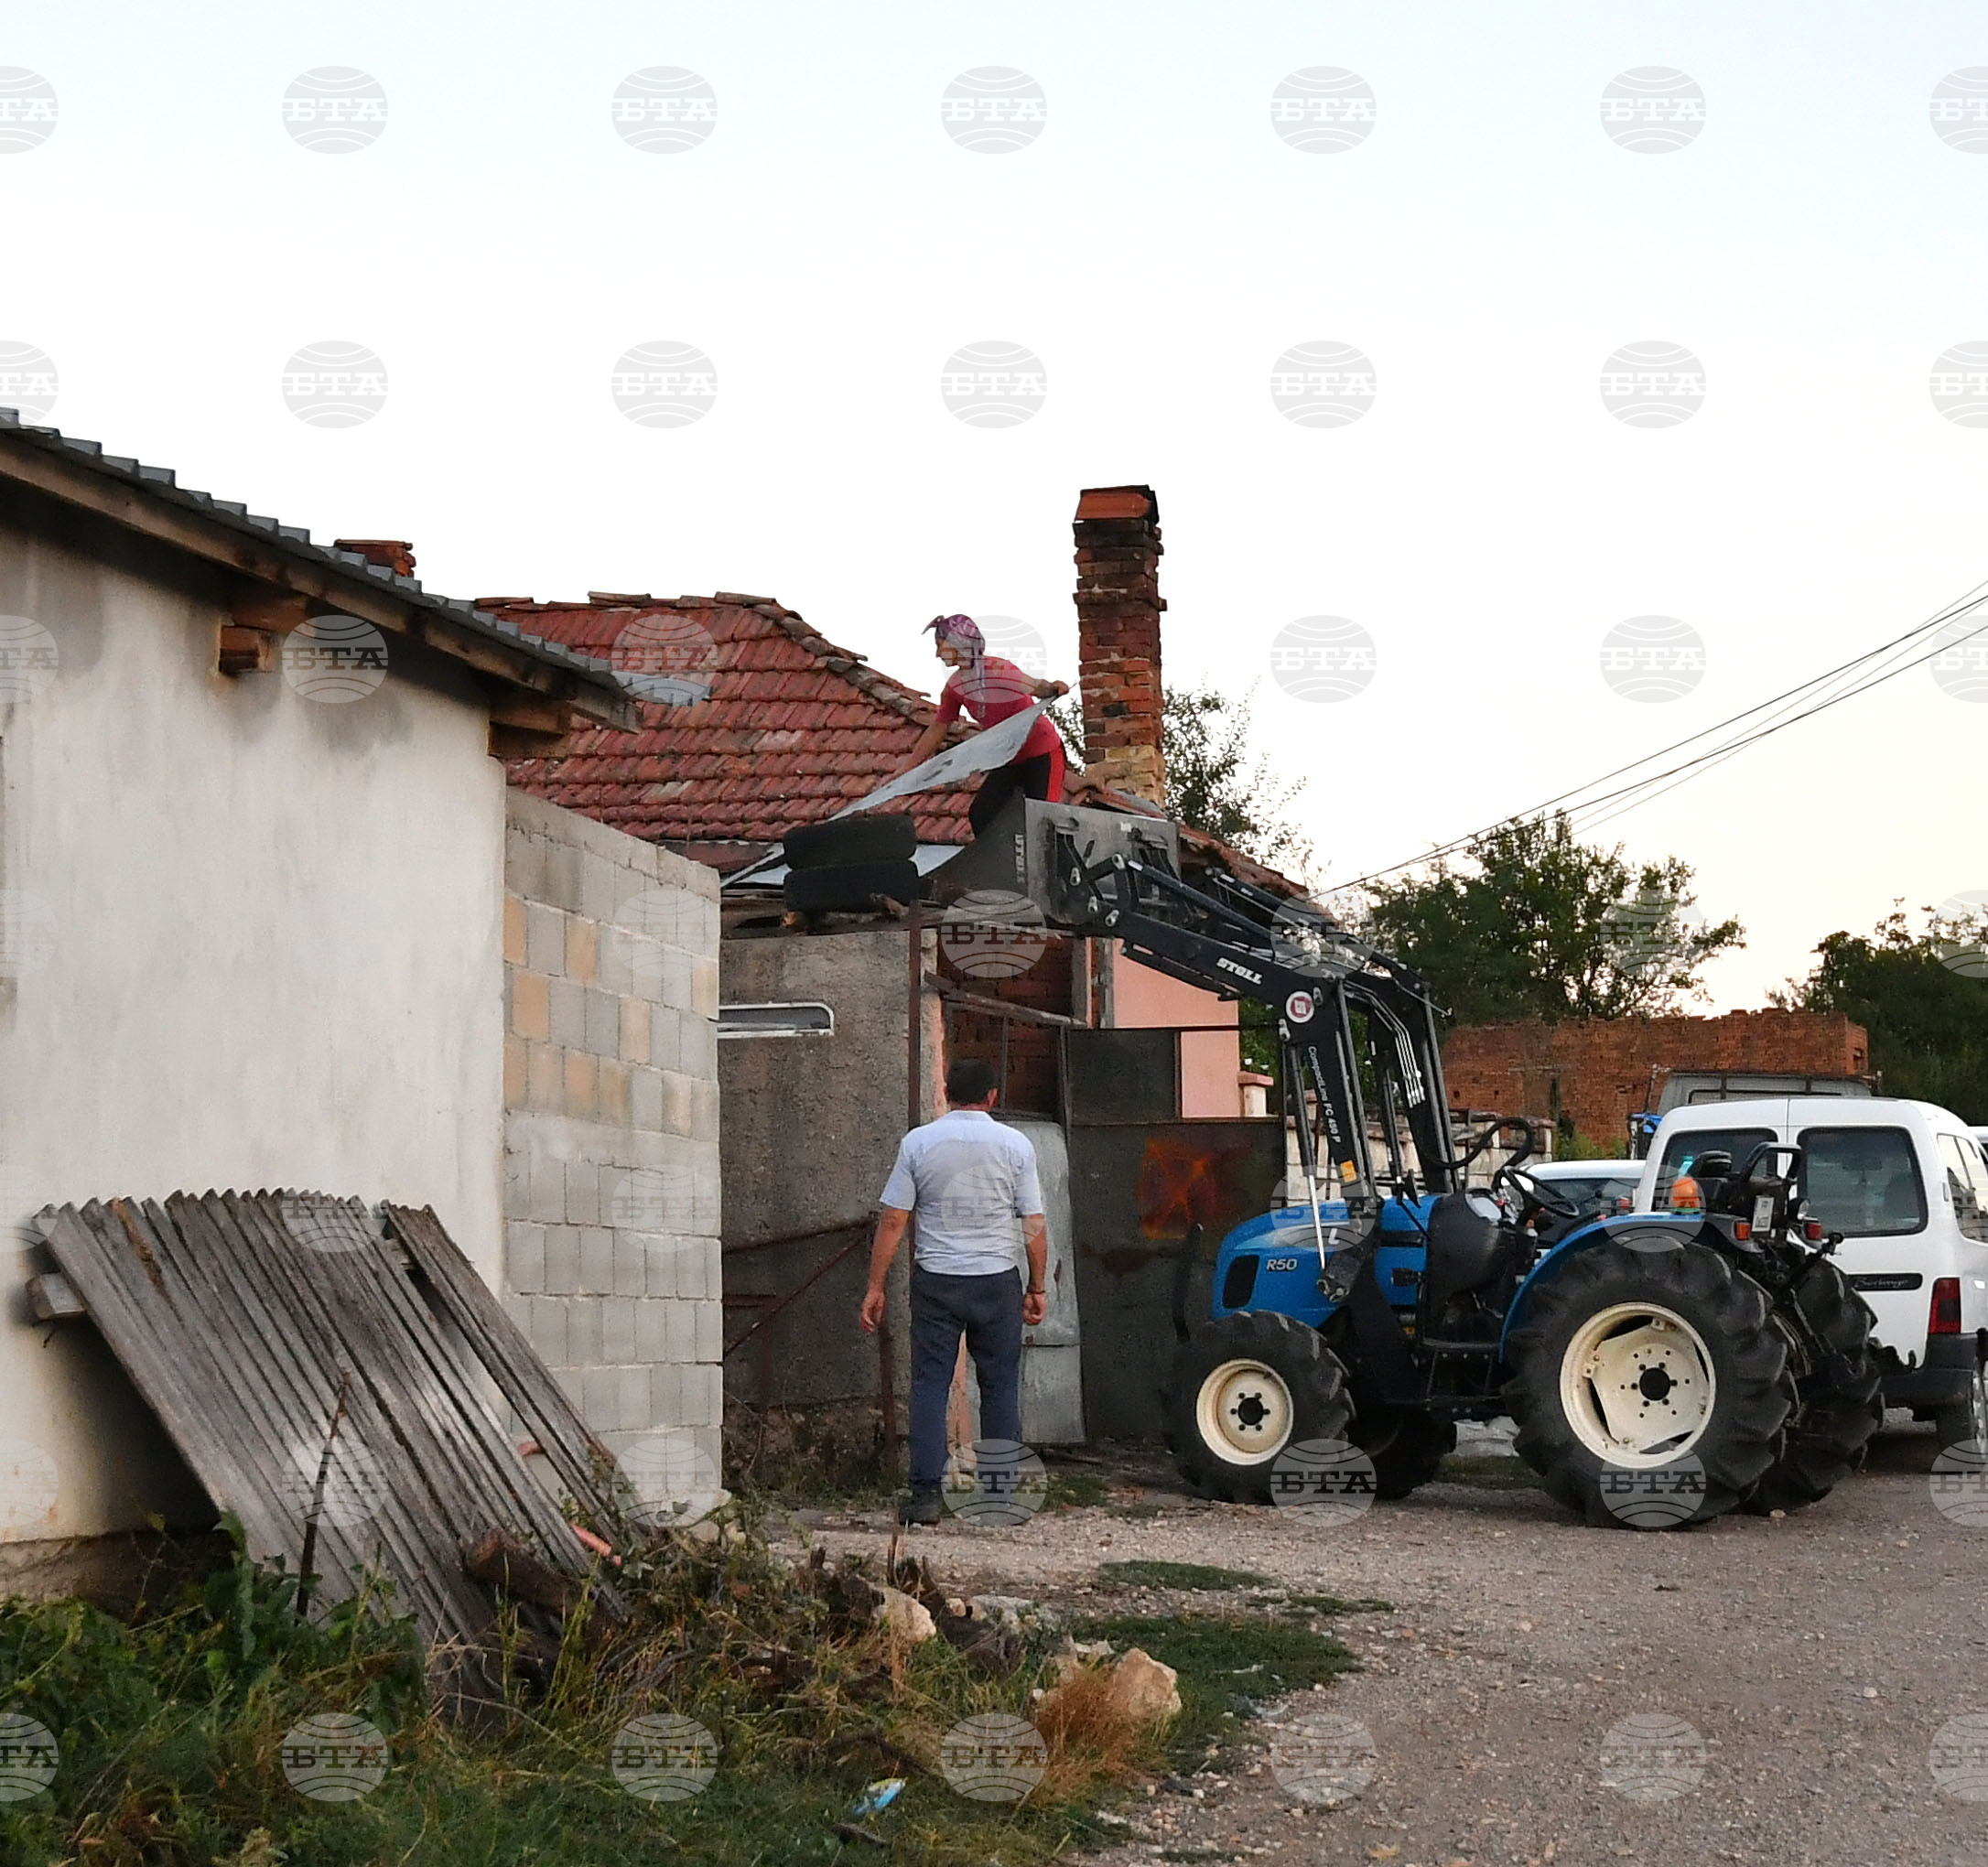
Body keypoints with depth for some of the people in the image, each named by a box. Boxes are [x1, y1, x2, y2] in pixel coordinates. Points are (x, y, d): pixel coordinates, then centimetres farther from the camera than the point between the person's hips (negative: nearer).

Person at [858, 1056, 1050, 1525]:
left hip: (935, 1280, 0)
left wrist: (875, 1287, 4)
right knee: (1000, 1388, 7)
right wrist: (1037, 1288, 11)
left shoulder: (917, 1143, 0)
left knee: (930, 1386, 3)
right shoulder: (1015, 1145, 0)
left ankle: (926, 1495, -3)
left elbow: (892, 1221, -1)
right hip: (996, 1282, 0)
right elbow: (1034, 1227, 1)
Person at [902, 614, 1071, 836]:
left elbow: (1036, 688, -37)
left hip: (1042, 753, -8)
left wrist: (1053, 688, -62)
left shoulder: (996, 670, -23)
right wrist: (906, 772, 11)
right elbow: (937, 729, 10)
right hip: (1009, 759, 8)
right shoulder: (955, 686, -1)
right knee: (979, 815, 0)